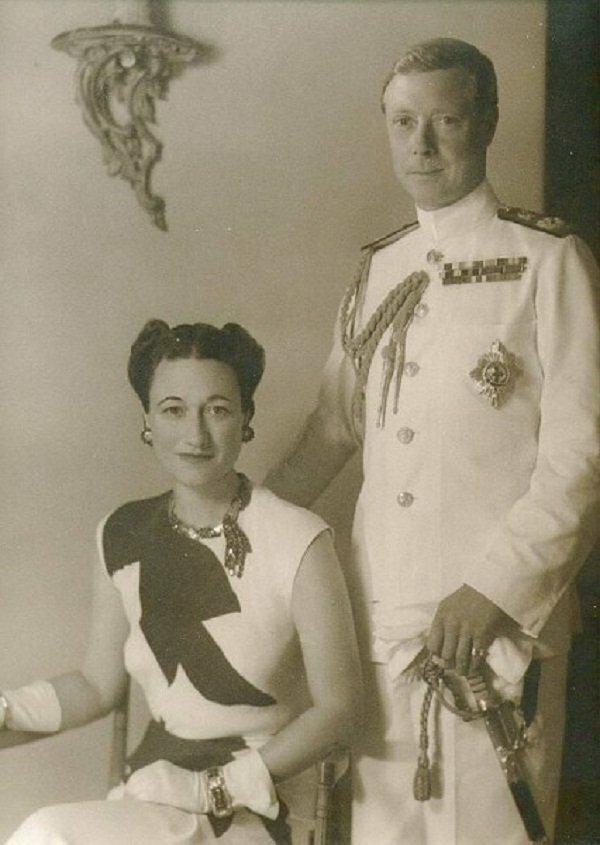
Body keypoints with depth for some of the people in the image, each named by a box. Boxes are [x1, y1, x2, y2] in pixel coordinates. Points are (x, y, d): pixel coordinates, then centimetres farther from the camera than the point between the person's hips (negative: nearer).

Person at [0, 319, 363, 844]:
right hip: (154, 790, 5)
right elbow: (99, 683, 10)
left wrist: (218, 786, -14)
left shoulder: (298, 542, -14)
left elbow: (338, 708, -9)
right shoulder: (122, 536, 2)